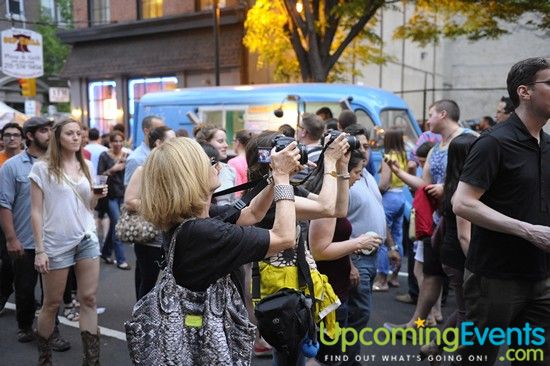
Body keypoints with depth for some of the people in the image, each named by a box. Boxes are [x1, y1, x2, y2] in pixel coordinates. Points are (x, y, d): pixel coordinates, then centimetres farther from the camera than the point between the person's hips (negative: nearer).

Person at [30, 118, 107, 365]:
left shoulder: (87, 166, 7)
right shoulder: (42, 168, -7)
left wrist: (97, 196, -6)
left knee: (88, 299, 3)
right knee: (52, 303, 7)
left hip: (87, 239, 4)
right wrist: (39, 250, -12)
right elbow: (36, 211, -8)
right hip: (56, 243, -4)